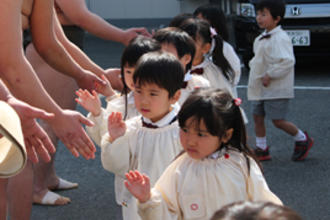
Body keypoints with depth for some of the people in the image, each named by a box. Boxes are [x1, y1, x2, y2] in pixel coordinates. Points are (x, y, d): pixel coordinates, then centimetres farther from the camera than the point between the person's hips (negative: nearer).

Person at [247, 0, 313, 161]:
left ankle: (303, 140, 16)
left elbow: (288, 61, -26)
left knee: (278, 121, -5)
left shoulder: (280, 39, -17)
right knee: (257, 118, 9)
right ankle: (261, 150, 19)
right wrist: (253, 64, 10)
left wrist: (270, 75, -23)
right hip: (259, 88, 9)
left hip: (276, 90, -9)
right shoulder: (262, 38, 12)